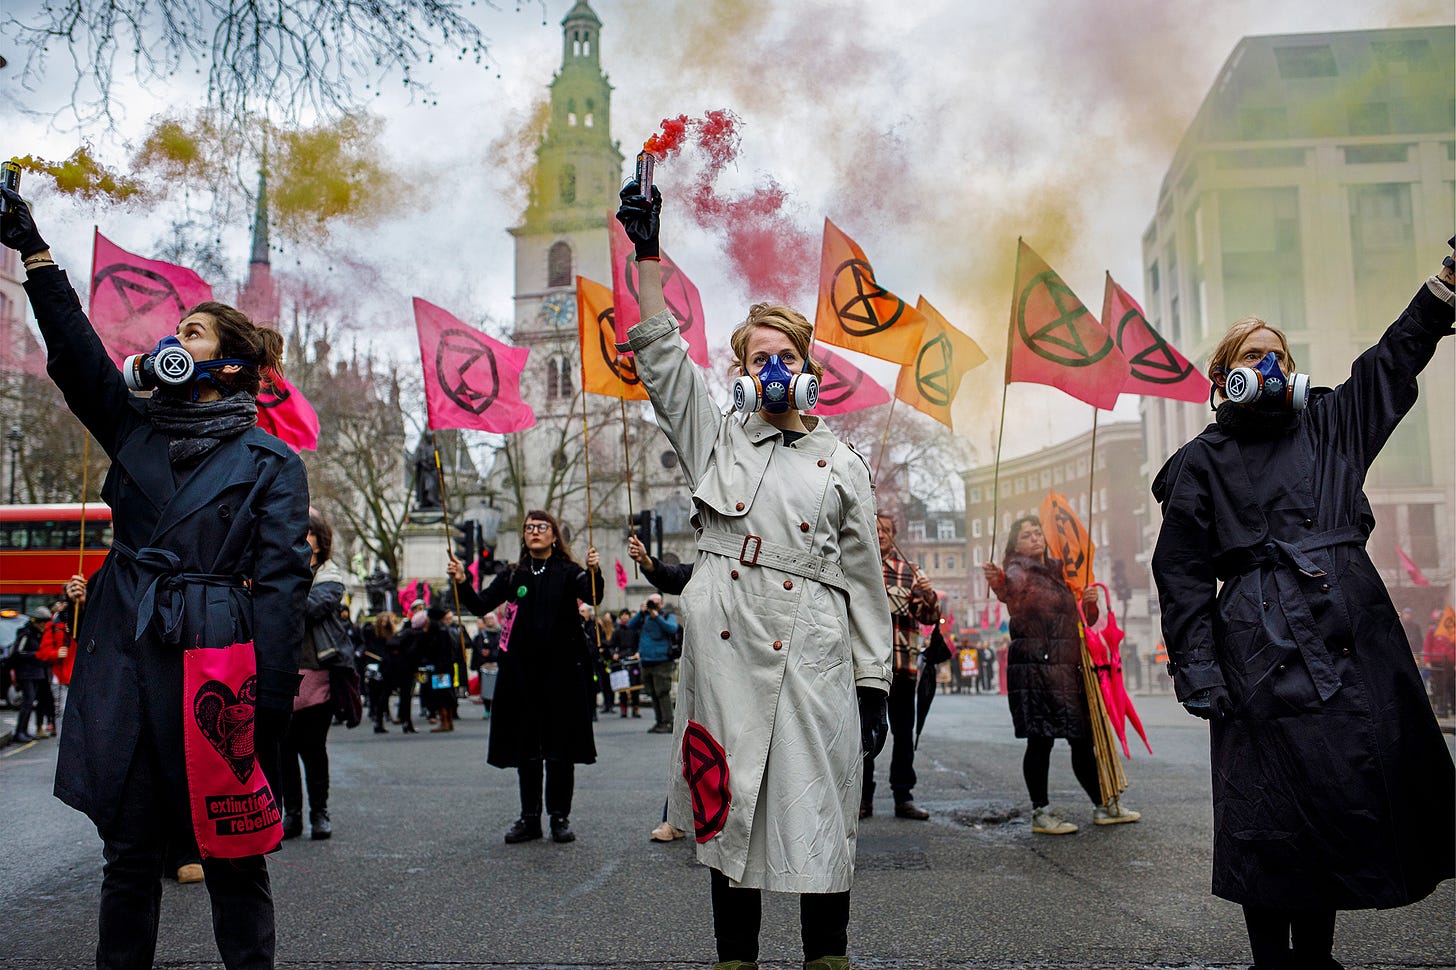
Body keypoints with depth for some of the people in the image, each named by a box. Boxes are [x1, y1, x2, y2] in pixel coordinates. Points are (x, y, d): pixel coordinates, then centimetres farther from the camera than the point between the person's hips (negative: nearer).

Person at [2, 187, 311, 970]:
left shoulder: (271, 461, -2)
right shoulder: (137, 428, 15)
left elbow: (281, 582, -7)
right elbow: (77, 357, 4)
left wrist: (266, 708, -14)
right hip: (125, 662, 5)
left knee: (232, 853, 3)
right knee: (129, 849, 11)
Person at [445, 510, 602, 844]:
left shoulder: (567, 572, 1)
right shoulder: (513, 575, 10)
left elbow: (593, 597, -17)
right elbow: (481, 605, 1)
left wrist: (594, 573, -37)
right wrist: (462, 583, -15)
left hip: (562, 669, -3)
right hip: (522, 670, 3)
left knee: (560, 747, 2)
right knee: (525, 746, 7)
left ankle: (560, 817, 11)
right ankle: (529, 818, 16)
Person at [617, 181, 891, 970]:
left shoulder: (841, 467, 12)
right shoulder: (716, 441, 14)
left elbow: (863, 580, 11)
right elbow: (661, 356, 4)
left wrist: (874, 684, 6)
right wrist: (647, 254, -4)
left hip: (814, 662, 0)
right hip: (725, 651, 1)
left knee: (818, 807, 0)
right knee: (729, 807, 5)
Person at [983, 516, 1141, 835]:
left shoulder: (1059, 570, 19)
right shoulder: (1019, 569, -2)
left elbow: (1086, 620, 25)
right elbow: (1012, 587, -29)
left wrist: (1091, 603, 2)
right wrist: (997, 582, -52)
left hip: (1069, 669, 7)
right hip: (1035, 667, -7)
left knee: (1083, 740, 13)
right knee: (1040, 740, -8)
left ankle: (1103, 805, 24)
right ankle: (1040, 813, -1)